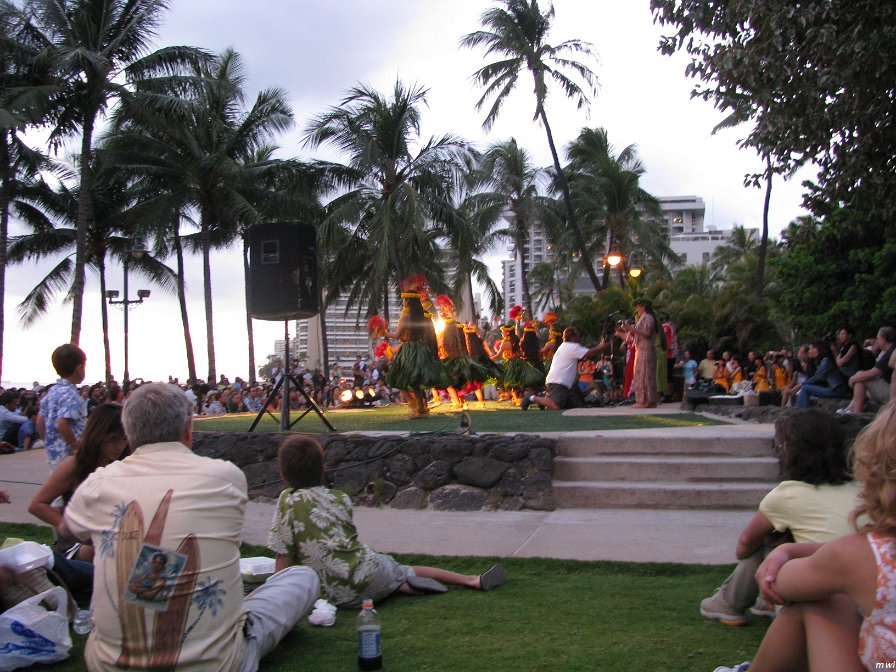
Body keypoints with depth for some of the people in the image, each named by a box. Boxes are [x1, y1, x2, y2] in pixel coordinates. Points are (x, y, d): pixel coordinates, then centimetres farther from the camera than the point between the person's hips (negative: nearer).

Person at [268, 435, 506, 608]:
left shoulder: (288, 501, -3)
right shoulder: (339, 498, 8)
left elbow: (284, 557, -3)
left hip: (341, 596, -2)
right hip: (369, 569, 2)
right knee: (408, 570, 27)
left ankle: (404, 586, 0)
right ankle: (473, 580, 22)